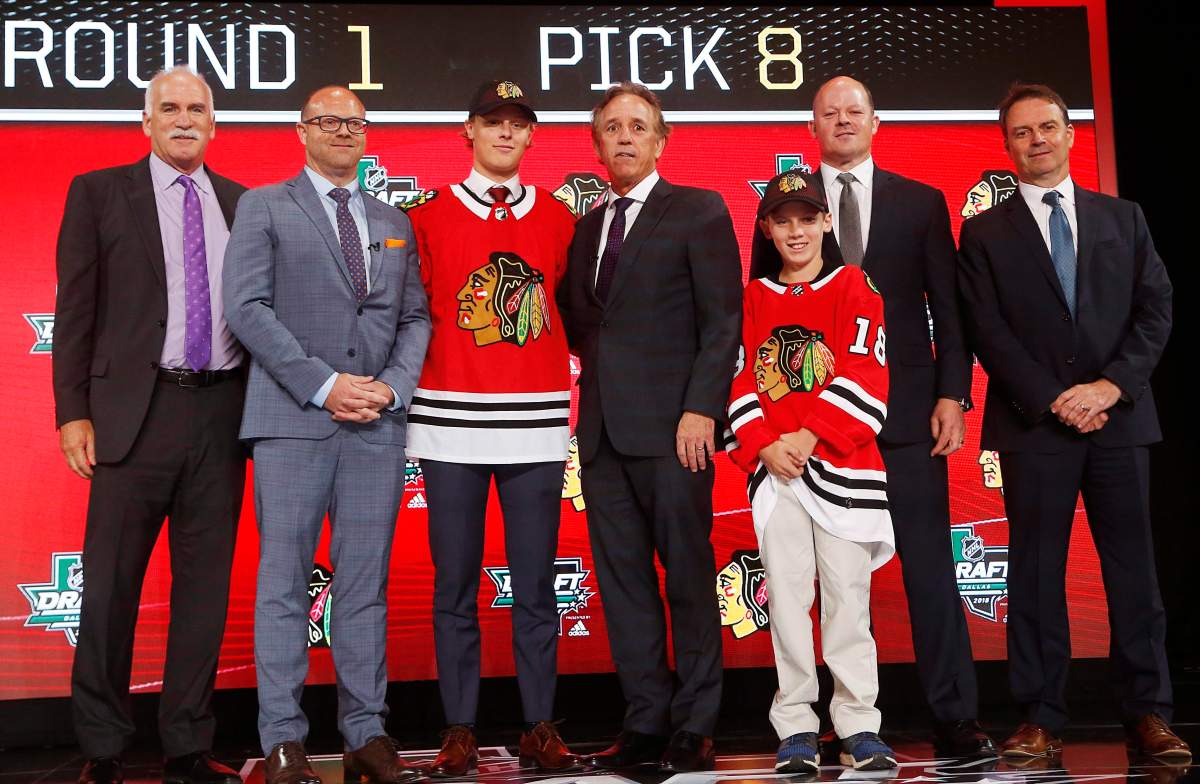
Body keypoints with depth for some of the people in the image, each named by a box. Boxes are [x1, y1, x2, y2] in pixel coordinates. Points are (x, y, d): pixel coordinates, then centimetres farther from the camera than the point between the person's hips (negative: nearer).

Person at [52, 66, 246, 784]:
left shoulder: (243, 205, 13)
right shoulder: (99, 193, 5)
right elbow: (76, 310, 1)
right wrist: (74, 412, -6)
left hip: (223, 409, 3)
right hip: (138, 409, -3)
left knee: (206, 584, 7)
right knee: (111, 586, 2)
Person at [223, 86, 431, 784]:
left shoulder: (395, 223, 19)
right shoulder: (264, 207, 7)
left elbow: (415, 317, 15)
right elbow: (246, 307, -4)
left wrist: (391, 386, -4)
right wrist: (323, 385, -11)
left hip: (378, 421, 3)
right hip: (292, 418, -3)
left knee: (367, 581, 4)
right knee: (285, 581, -1)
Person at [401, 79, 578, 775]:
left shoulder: (559, 219, 11)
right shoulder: (429, 217, 6)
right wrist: (408, 382, -3)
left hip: (537, 422, 1)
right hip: (450, 422, -1)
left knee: (536, 584, 4)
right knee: (455, 584, 4)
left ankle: (541, 728, 13)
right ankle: (460, 731, 13)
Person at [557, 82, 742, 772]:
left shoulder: (700, 211, 1)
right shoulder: (587, 225, 19)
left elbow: (723, 320, -6)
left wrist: (701, 409, -14)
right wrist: (591, 366, 6)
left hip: (672, 426, -6)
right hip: (602, 427, 6)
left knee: (689, 576, -1)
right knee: (622, 579, 7)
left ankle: (695, 727, 8)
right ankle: (646, 722, 15)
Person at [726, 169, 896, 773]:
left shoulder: (854, 287, 6)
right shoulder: (752, 297, 13)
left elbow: (864, 376, -4)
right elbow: (740, 378, 7)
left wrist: (810, 437, -12)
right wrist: (764, 445, -8)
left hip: (842, 465, -2)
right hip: (773, 467, 2)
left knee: (847, 592, -2)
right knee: (787, 593, 1)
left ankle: (859, 727, 6)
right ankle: (796, 729, 7)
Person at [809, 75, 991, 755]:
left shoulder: (922, 202, 11)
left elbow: (948, 309, 8)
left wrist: (952, 394, -2)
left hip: (907, 410, 0)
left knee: (930, 565, 0)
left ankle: (955, 717, 6)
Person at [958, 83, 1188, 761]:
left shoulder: (1123, 218, 14)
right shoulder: (986, 233, 7)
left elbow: (1156, 310, 6)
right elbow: (988, 332, -1)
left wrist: (1110, 386, -9)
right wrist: (1053, 400, -11)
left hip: (1120, 417, 2)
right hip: (1033, 425, -2)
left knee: (1133, 568, 3)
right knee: (1037, 573, 1)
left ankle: (1149, 713, 10)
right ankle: (1041, 718, 5)